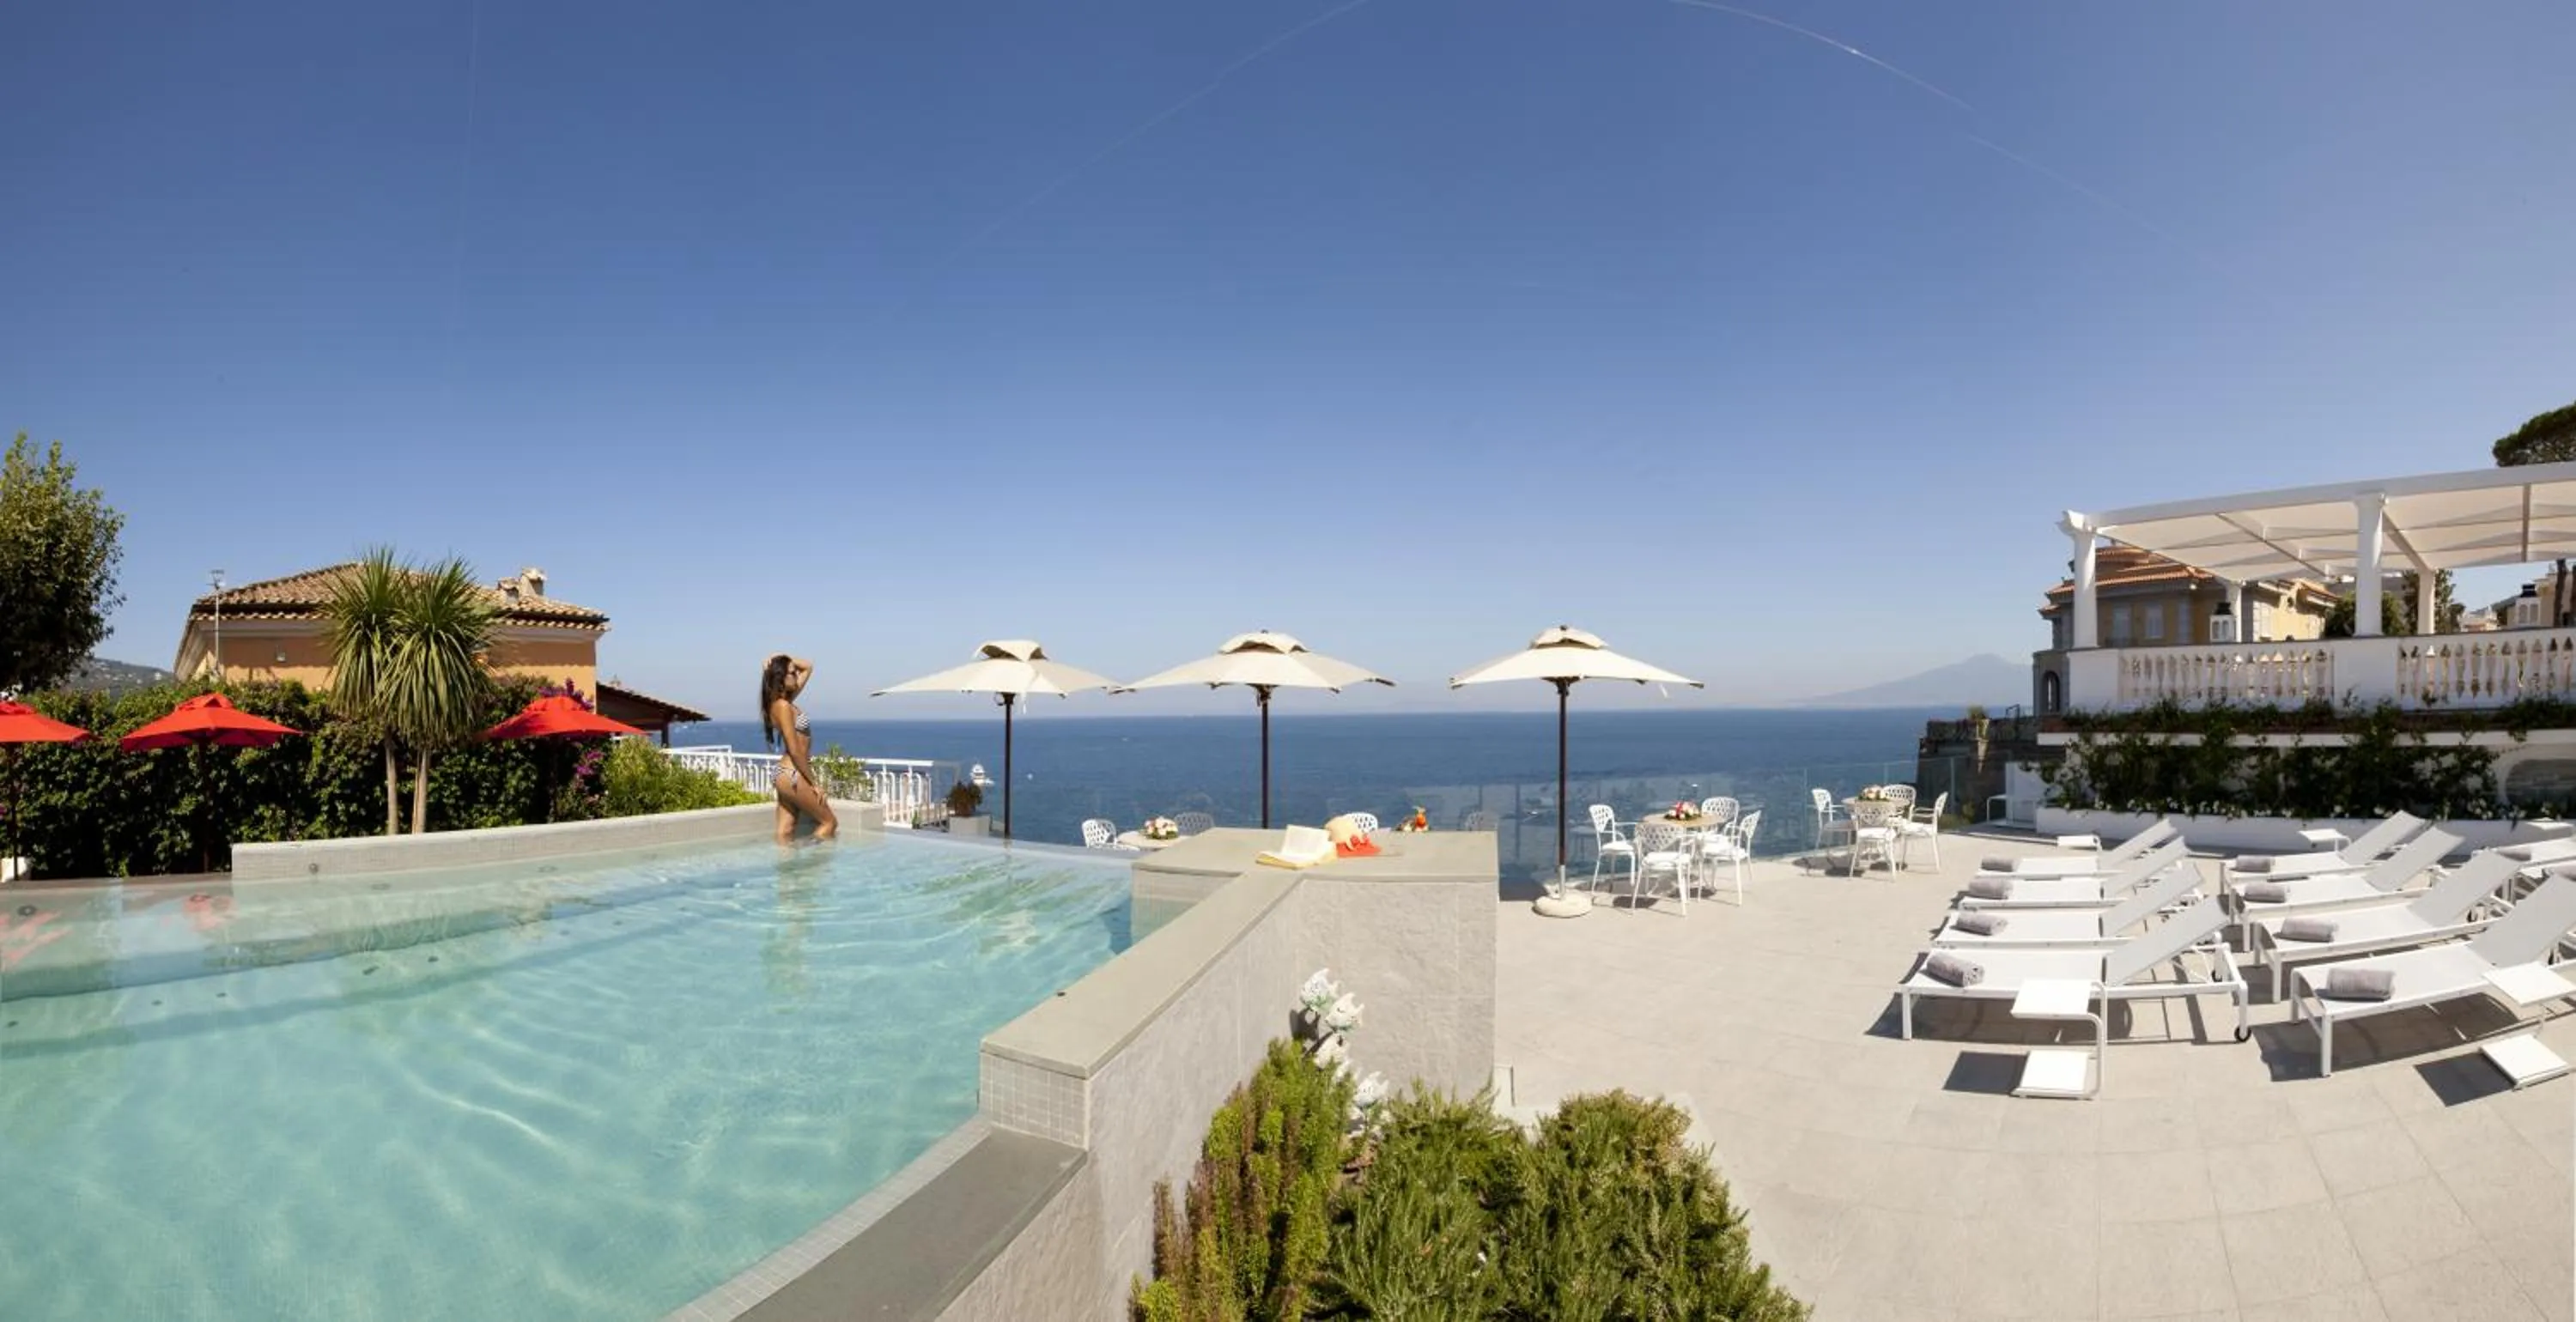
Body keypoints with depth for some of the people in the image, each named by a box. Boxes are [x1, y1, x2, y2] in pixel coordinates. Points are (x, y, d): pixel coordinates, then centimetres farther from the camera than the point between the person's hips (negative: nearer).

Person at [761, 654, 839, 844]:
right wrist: (815, 783, -14)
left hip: (786, 775, 9)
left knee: (786, 831, 8)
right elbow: (795, 751, -18)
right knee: (830, 822, 1)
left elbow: (808, 667, 24)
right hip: (793, 775, -9)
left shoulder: (787, 701, 12)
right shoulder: (782, 706, -15)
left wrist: (784, 659, 9)